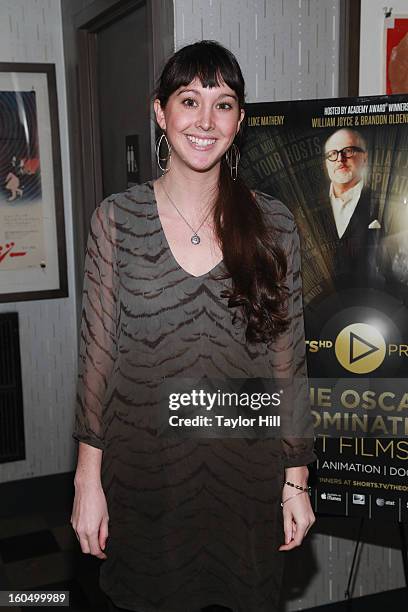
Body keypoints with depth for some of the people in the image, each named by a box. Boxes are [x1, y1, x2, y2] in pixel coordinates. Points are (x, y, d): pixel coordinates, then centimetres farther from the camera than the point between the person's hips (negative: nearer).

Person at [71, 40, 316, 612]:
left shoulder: (274, 224, -3)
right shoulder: (116, 219, -5)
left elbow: (288, 361, 0)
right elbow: (98, 352, -3)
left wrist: (297, 480, 1)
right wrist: (88, 478, -3)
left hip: (248, 478, 1)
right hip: (144, 474, 0)